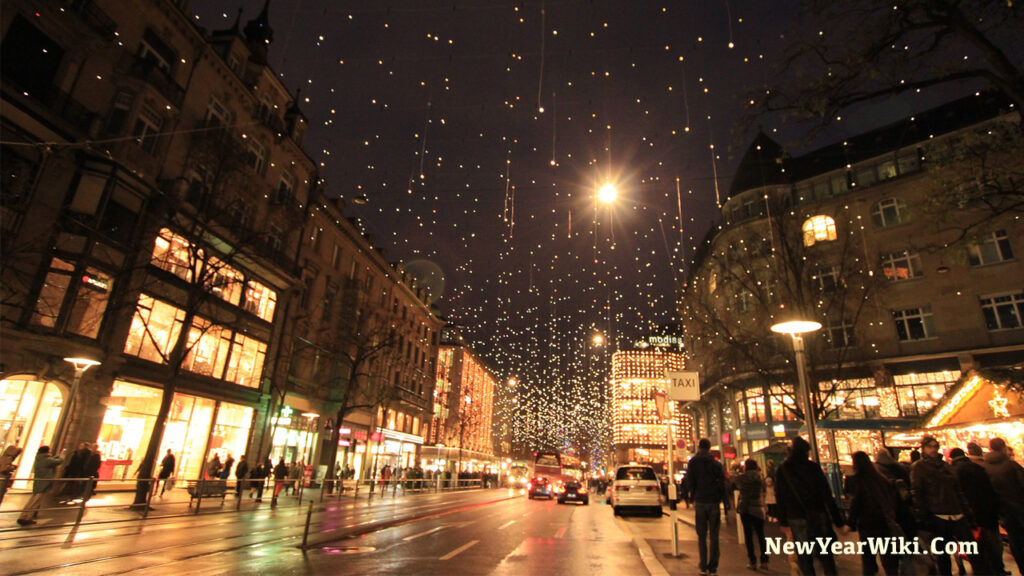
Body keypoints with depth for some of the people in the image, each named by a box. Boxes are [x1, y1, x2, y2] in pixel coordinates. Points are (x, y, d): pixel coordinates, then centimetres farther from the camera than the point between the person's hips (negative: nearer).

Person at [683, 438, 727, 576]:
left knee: (701, 536, 9)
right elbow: (722, 484, -2)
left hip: (699, 502, 0)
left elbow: (689, 483, -5)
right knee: (713, 536, 7)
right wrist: (725, 502, 6)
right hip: (714, 502, 0)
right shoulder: (716, 464, -1)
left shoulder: (692, 463, -3)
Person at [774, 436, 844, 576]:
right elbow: (826, 493, -6)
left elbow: (780, 499, 3)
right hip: (818, 515, 0)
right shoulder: (813, 467, -3)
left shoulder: (782, 471, 1)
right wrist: (836, 518, -1)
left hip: (797, 518, 0)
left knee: (804, 558, 7)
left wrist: (783, 522, 10)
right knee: (826, 556, 12)